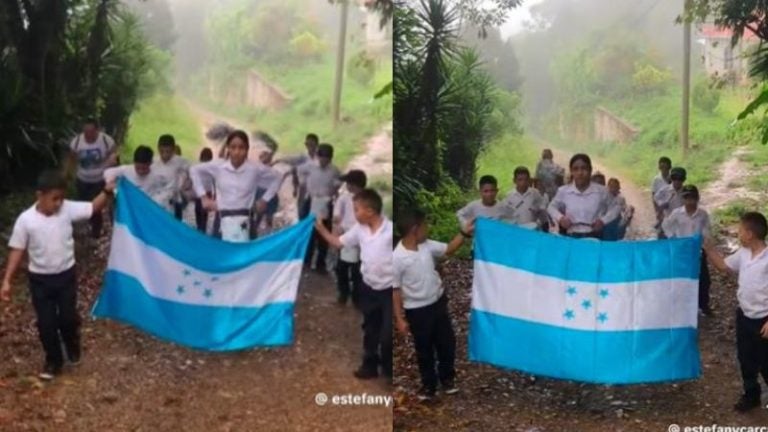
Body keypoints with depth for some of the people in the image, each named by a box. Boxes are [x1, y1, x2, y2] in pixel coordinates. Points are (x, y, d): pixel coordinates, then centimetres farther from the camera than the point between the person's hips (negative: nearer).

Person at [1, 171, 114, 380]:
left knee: (68, 317, 11)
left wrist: (107, 192, -27)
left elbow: (93, 207, -7)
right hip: (40, 279, -1)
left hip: (66, 275, 1)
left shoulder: (68, 209, -10)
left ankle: (73, 347, 42)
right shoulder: (25, 220, -15)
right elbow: (17, 251, -8)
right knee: (46, 323, 7)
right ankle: (53, 361, 27)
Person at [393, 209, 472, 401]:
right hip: (417, 310, -6)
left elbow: (448, 250, 11)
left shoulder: (427, 246, -7)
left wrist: (465, 233, 0)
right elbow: (395, 290, -16)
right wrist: (400, 318, -14)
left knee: (447, 343, 17)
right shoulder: (397, 258, -24)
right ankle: (428, 385, 33)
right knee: (424, 350, 12)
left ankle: (447, 378, 39)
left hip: (438, 302, 6)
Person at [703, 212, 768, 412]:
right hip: (744, 316, 7)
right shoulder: (743, 253, 1)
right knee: (746, 359, 19)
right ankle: (751, 395, 35)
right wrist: (708, 247, 7)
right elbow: (724, 266, 18)